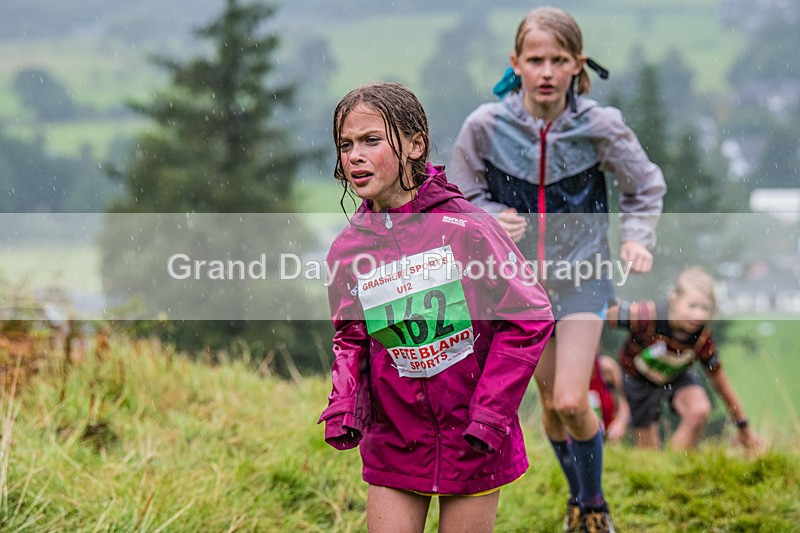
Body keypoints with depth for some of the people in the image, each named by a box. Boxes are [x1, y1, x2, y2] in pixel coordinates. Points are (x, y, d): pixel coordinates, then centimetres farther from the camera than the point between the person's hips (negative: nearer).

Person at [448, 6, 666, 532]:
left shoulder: (599, 126, -16)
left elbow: (645, 188, 1)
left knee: (572, 401, -13)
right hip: (521, 276, 2)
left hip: (583, 275, -2)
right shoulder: (486, 125, -16)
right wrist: (493, 219, -22)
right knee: (552, 401, 12)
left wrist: (637, 238, -14)